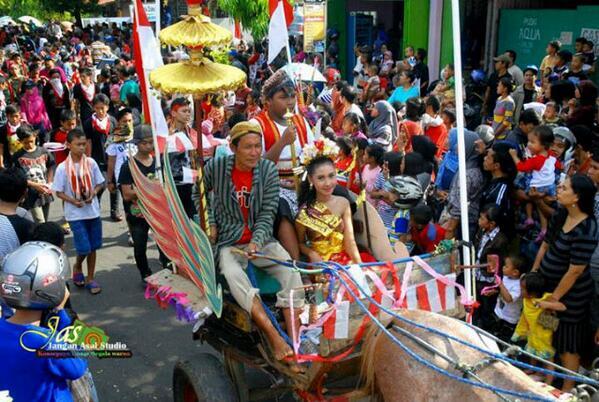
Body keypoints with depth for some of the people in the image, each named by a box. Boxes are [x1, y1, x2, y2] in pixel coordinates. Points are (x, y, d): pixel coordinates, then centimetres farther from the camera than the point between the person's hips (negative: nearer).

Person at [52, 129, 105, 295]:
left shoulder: (91, 163, -3)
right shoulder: (63, 168, -10)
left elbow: (100, 183, 7)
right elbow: (59, 192, -4)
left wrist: (93, 193, -13)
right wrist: (73, 201, -18)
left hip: (93, 211, 3)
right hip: (75, 214, -3)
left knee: (93, 247, 10)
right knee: (84, 249, -7)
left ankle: (90, 279, 25)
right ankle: (77, 267, 25)